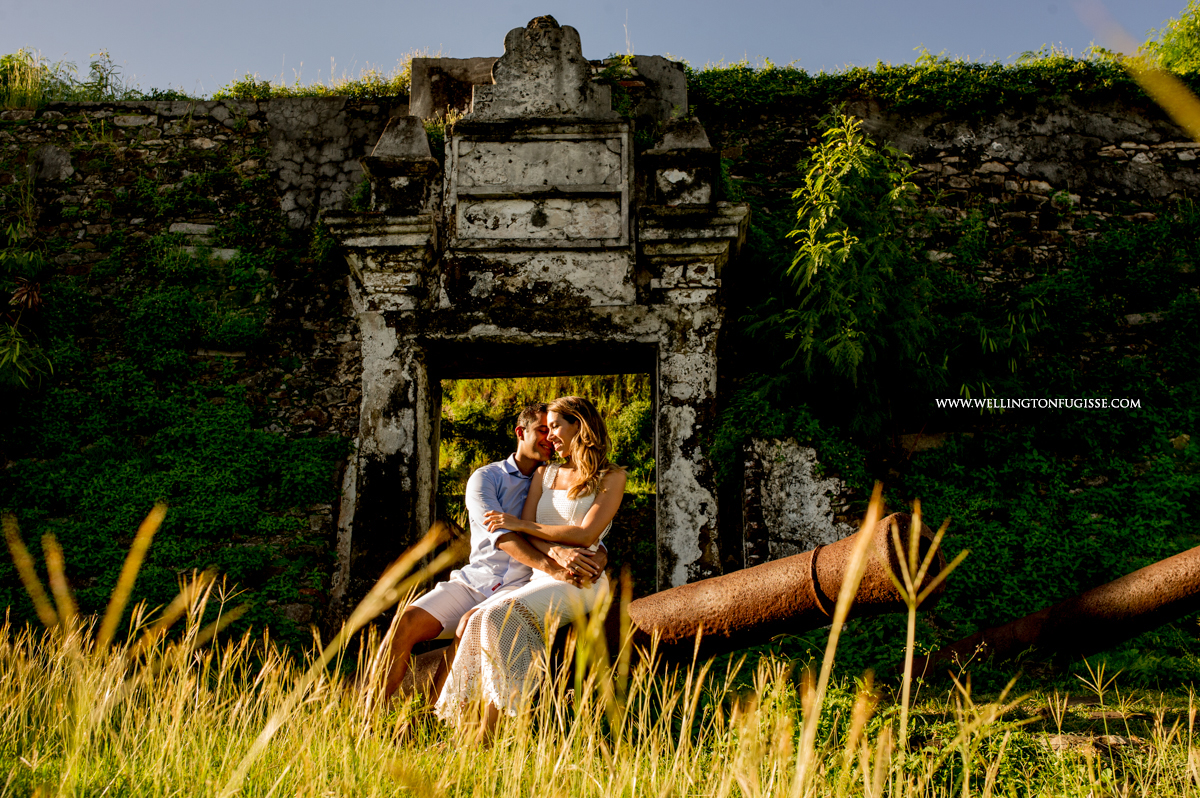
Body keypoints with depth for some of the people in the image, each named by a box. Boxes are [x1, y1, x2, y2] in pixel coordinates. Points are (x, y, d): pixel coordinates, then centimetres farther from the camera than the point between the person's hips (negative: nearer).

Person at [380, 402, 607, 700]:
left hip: (518, 589, -1)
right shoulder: (485, 478, 5)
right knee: (406, 622, -21)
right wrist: (553, 567, -29)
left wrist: (598, 556, -23)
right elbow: (501, 536, -13)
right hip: (473, 581, 1)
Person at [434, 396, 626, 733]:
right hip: (539, 579, 6)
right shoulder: (544, 474, 21)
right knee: (473, 622, -22)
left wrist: (521, 524, -5)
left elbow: (586, 535, -8)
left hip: (579, 583, -6)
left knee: (499, 619, -31)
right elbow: (522, 537, 11)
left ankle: (487, 735, -30)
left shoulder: (611, 477, 5)